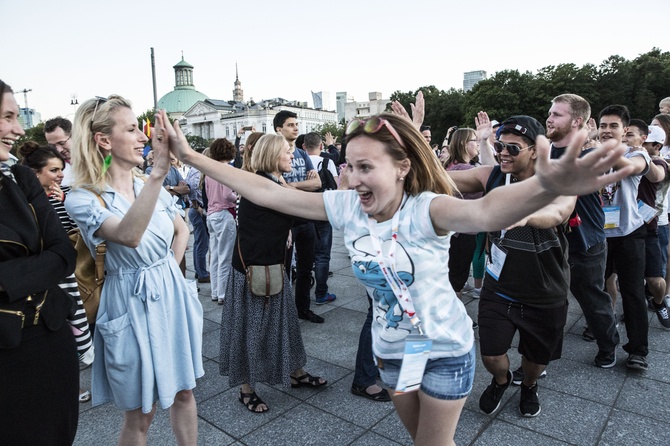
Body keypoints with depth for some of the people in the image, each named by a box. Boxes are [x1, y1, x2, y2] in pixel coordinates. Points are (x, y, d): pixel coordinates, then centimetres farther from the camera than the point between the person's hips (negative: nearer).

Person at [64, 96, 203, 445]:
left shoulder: (149, 186, 2)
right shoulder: (83, 199, -15)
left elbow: (182, 230, 17)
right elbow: (128, 235, -36)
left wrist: (169, 272, 6)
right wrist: (159, 171, -44)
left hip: (173, 295, 5)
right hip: (133, 305, -5)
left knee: (183, 392, 18)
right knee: (140, 413, 11)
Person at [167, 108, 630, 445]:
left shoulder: (425, 209, -28)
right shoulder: (346, 207, -14)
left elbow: (484, 212, -50)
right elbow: (267, 192, -12)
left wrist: (546, 187, -72)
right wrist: (192, 157, -12)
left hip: (446, 348, -4)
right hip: (391, 349, 5)